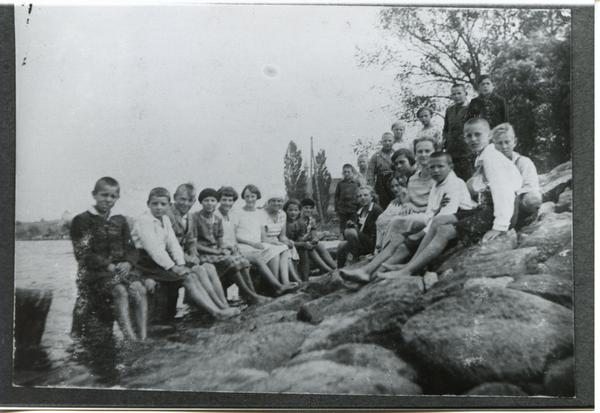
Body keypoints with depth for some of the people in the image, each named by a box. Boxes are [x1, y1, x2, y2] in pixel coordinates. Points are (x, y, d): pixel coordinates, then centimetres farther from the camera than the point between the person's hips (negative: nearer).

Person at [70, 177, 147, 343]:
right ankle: (130, 338, -33)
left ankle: (142, 338, -24)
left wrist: (127, 263, -11)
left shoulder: (120, 221, 18)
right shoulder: (82, 220, 2)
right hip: (94, 270, -4)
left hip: (121, 267, 5)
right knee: (120, 291, -32)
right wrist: (108, 266, -18)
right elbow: (83, 254, -7)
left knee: (139, 289, -24)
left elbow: (131, 249, 13)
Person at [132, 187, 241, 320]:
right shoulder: (143, 221, -11)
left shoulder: (166, 220, 15)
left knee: (192, 275, -12)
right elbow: (153, 248, -19)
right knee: (187, 279, -20)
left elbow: (173, 243, 9)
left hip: (162, 259, 8)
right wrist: (172, 267, -21)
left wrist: (181, 264, -6)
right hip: (148, 263, -8)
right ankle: (216, 313, -23)